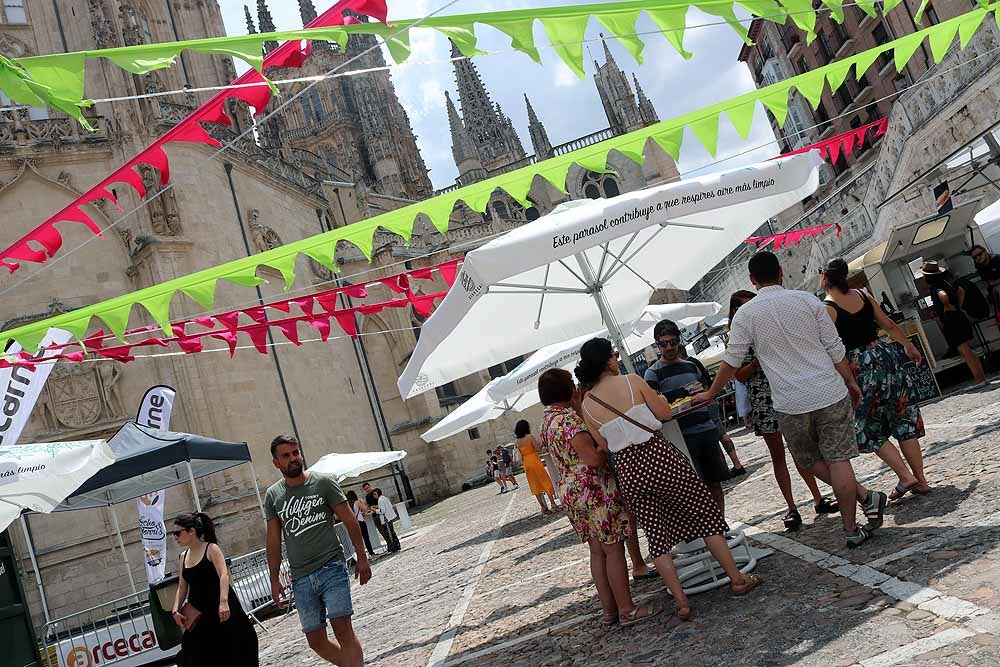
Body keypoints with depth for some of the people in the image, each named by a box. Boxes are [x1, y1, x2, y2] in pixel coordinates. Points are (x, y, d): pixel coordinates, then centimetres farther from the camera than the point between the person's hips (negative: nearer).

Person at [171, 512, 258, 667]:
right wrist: (176, 610, -6)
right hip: (201, 611, 6)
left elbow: (224, 575, -21)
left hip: (221, 607, -6)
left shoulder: (211, 549, -8)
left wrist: (223, 602, -34)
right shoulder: (183, 556, 10)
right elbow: (182, 587, 11)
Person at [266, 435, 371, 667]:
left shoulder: (323, 482, -1)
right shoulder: (272, 495, 7)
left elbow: (350, 520, 0)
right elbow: (274, 540, 11)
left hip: (331, 568, -3)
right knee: (316, 641, 7)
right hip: (301, 578, 4)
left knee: (342, 629, -15)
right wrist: (274, 580, 9)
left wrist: (361, 558, -3)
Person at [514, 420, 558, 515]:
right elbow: (538, 448, -11)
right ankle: (553, 504, 1)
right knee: (545, 482, 3)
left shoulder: (517, 441, 5)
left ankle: (543, 507, 10)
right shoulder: (530, 436, -10)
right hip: (535, 461, -5)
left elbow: (521, 455, 8)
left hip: (526, 463, 5)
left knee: (535, 486, 9)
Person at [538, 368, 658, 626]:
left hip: (570, 490, 9)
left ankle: (609, 610, 20)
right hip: (592, 490, -9)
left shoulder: (547, 419, 10)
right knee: (614, 550, -1)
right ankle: (627, 610, 6)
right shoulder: (568, 418, -19)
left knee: (598, 552, 14)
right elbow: (593, 458, -23)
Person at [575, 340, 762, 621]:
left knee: (657, 535, 13)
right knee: (707, 513, 13)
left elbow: (604, 445, 10)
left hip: (628, 470, 3)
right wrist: (653, 398, 15)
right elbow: (665, 413, -3)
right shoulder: (632, 381, -9)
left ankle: (681, 601, 15)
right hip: (659, 455, -3)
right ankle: (737, 578, 22)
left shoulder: (586, 405, 1)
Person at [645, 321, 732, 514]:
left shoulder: (691, 366, 16)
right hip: (683, 435, -5)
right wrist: (685, 392, -14)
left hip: (707, 429, 5)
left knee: (715, 483, 10)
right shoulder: (653, 373, -1)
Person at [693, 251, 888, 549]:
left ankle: (865, 497, 14)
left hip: (790, 403, -1)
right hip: (829, 392, 1)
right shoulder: (807, 300, 0)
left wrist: (711, 394, 11)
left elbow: (731, 362, -2)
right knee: (837, 459, 6)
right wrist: (851, 382, 15)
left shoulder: (745, 314, -4)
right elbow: (835, 349, 2)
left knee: (811, 460, 19)